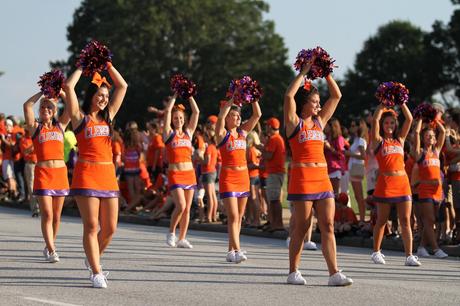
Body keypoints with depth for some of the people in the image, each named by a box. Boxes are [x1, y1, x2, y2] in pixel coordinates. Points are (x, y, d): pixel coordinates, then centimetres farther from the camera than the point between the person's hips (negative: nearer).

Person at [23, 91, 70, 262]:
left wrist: (60, 92, 2)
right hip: (42, 173, -3)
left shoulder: (60, 126, 13)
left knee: (56, 215, 8)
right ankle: (51, 251, -12)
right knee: (47, 214, -10)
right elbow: (27, 105, -6)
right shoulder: (35, 127, 6)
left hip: (60, 172, 3)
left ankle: (50, 246, 23)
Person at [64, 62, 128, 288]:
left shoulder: (108, 116, 14)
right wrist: (82, 67, 3)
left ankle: (93, 259, 28)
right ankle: (96, 272, -2)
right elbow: (68, 86, -10)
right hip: (86, 174, -5)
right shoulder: (80, 117, 1)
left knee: (110, 228, 4)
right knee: (91, 225, -6)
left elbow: (123, 86, 15)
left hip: (108, 174, 5)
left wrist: (108, 66, 13)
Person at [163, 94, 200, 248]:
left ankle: (182, 239, 12)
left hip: (189, 173, 4)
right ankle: (171, 232, 3)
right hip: (175, 174, -4)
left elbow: (196, 112, 9)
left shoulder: (188, 133, 12)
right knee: (181, 205, -17)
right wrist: (175, 95, 0)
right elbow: (167, 111, -6)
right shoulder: (169, 133, 2)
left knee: (187, 208, 5)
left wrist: (189, 96, 6)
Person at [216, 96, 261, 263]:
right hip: (228, 177, -6)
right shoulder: (222, 134, -5)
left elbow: (257, 114, 7)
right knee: (233, 217, -13)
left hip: (243, 176, 6)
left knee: (239, 217, 8)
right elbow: (221, 116, -23)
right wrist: (233, 99, -22)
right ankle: (237, 251, -19)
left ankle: (231, 250, 15)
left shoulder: (242, 132, 10)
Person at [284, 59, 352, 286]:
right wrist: (303, 73, -7)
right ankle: (293, 272, 9)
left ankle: (334, 274, -7)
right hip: (302, 178, -5)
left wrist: (326, 73, 9)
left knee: (328, 227, -2)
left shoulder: (319, 121, 16)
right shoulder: (294, 122, 0)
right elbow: (289, 96, -14)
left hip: (323, 179, 6)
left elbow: (336, 96, 17)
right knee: (301, 228, -1)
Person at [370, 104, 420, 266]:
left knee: (405, 221, -2)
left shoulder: (399, 139, 15)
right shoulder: (378, 141, 4)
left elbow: (409, 119, 10)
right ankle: (376, 252, 18)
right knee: (382, 221, 5)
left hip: (402, 182, 4)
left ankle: (409, 255, -5)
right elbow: (375, 120, -10)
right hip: (385, 182, -3)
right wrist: (383, 104, -7)